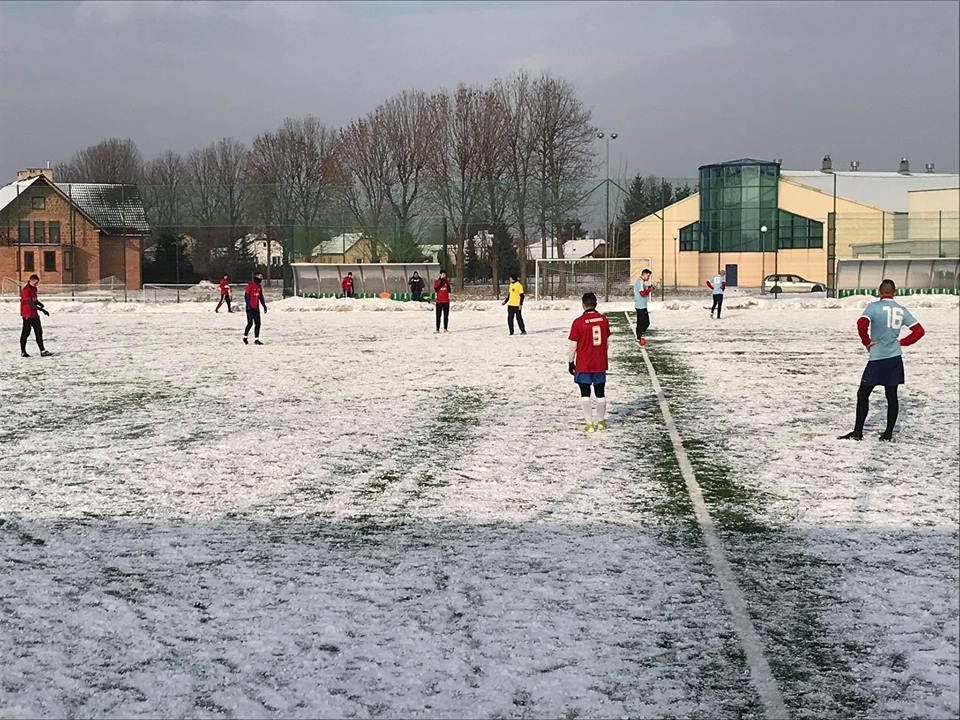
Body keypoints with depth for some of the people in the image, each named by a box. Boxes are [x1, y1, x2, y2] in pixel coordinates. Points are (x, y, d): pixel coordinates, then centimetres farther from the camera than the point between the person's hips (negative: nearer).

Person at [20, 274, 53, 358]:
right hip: (27, 314, -8)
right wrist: (42, 310, -28)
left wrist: (40, 304, -5)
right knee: (26, 332, 0)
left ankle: (42, 351, 3)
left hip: (34, 314, 8)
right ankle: (23, 352, 10)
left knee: (39, 332, 4)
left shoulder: (34, 289, 11)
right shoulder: (26, 290, -17)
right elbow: (30, 303, -24)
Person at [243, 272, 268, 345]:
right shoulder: (250, 285, -9)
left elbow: (261, 297, 21)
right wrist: (248, 305, -18)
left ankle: (256, 339, 8)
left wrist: (264, 305, 15)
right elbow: (246, 295, -12)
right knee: (250, 323, -9)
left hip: (256, 308, 7)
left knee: (258, 324, 2)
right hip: (250, 308, -7)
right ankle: (245, 337, 10)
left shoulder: (259, 286, 13)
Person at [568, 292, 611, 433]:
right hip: (600, 363, 4)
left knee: (585, 394, 4)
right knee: (600, 393, 15)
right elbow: (606, 341, 11)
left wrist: (570, 362, 2)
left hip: (583, 365, -4)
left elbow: (573, 345, -10)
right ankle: (601, 421, 26)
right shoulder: (604, 320, -1)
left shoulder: (579, 322, -14)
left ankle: (589, 423, 0)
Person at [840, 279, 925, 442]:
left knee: (863, 394, 2)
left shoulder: (874, 307, -8)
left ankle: (858, 432, 2)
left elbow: (862, 324, -23)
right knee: (892, 396, 10)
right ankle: (888, 434, 12)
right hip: (895, 358, 5)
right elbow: (919, 331, 6)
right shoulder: (901, 310, 6)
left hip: (877, 358, -5)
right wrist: (901, 342, 10)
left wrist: (867, 342, -9)